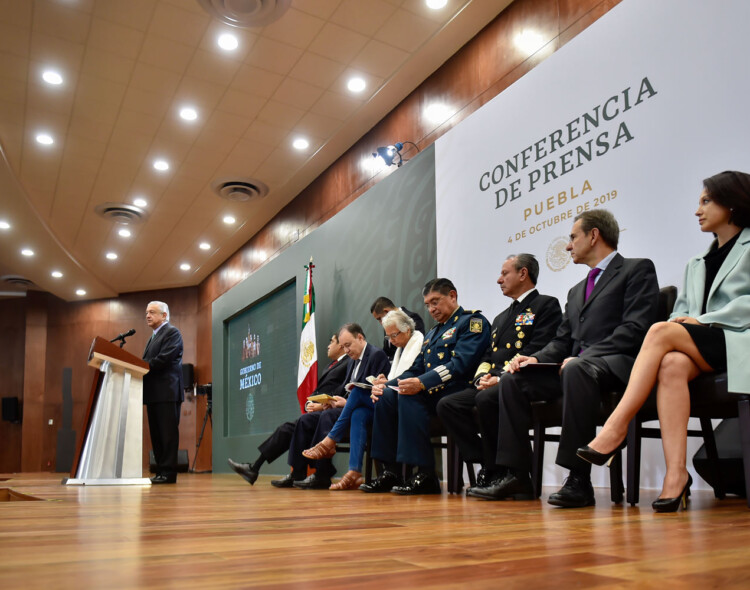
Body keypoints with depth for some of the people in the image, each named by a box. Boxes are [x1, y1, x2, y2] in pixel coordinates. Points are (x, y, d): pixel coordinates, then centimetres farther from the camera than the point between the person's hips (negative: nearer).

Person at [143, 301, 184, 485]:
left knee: (168, 433, -7)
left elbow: (164, 358, -16)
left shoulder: (172, 332, -4)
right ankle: (160, 471, 13)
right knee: (156, 434, 9)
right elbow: (147, 363, 19)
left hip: (167, 392, -9)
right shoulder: (153, 337, 24)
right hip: (153, 393, 9)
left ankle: (168, 473, -6)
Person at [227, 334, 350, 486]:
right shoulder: (331, 365, 26)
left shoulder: (349, 364, -3)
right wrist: (309, 403, 2)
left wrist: (322, 405, -19)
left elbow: (343, 393, -16)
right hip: (317, 410, 9)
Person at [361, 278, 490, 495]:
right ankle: (390, 472, -12)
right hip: (430, 393, 8)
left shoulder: (473, 322, -2)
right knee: (386, 396, -13)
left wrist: (422, 383, -28)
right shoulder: (432, 333, 27)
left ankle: (426, 475, -28)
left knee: (409, 396, -30)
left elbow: (460, 365, -18)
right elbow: (415, 371, 23)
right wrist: (386, 385, 4)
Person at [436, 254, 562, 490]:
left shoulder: (546, 305, 3)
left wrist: (500, 377, -18)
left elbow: (536, 351, -11)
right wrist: (482, 377, 0)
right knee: (447, 404, -13)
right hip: (491, 383, 8)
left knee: (486, 399, -36)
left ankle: (498, 471, -18)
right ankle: (487, 464, -11)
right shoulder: (501, 317, 30)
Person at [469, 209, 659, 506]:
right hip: (576, 364, 8)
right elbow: (562, 341, 21)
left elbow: (635, 328, -12)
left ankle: (579, 479, -32)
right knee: (512, 379, -6)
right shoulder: (577, 290, 28)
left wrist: (583, 357, -20)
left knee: (577, 368, -38)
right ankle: (517, 476, -7)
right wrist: (536, 358, 0)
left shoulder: (638, 269, 3)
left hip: (616, 364, -8)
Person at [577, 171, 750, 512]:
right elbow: (682, 313, 18)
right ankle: (676, 474, -41)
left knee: (661, 332, -30)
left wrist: (703, 320, -13)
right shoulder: (695, 265, 29)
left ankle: (615, 430, -33)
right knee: (672, 364, -33)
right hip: (701, 349, 4)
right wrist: (681, 321, -5)